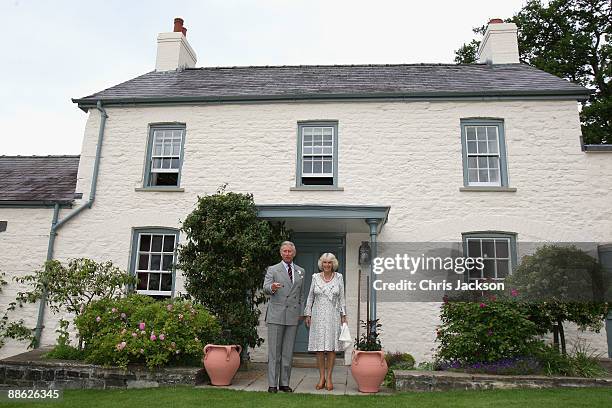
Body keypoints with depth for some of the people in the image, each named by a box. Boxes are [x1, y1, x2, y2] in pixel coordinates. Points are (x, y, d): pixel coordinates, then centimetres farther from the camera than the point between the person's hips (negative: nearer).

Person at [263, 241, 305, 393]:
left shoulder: (300, 271, 14)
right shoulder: (273, 269, 3)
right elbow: (265, 287, -11)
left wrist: (301, 312, 13)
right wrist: (272, 287, -33)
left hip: (293, 316, 3)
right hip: (276, 315, -3)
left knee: (288, 352, 6)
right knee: (274, 351, -1)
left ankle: (284, 383, 15)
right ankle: (272, 384, 6)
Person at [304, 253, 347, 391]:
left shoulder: (338, 277, 3)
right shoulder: (315, 277, 4)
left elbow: (341, 298, 6)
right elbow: (310, 297, 7)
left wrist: (343, 315, 1)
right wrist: (307, 314, 3)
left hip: (333, 316, 0)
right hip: (318, 316, 0)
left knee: (332, 347, 0)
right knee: (319, 348, 2)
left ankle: (329, 377, 10)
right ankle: (321, 377, 12)